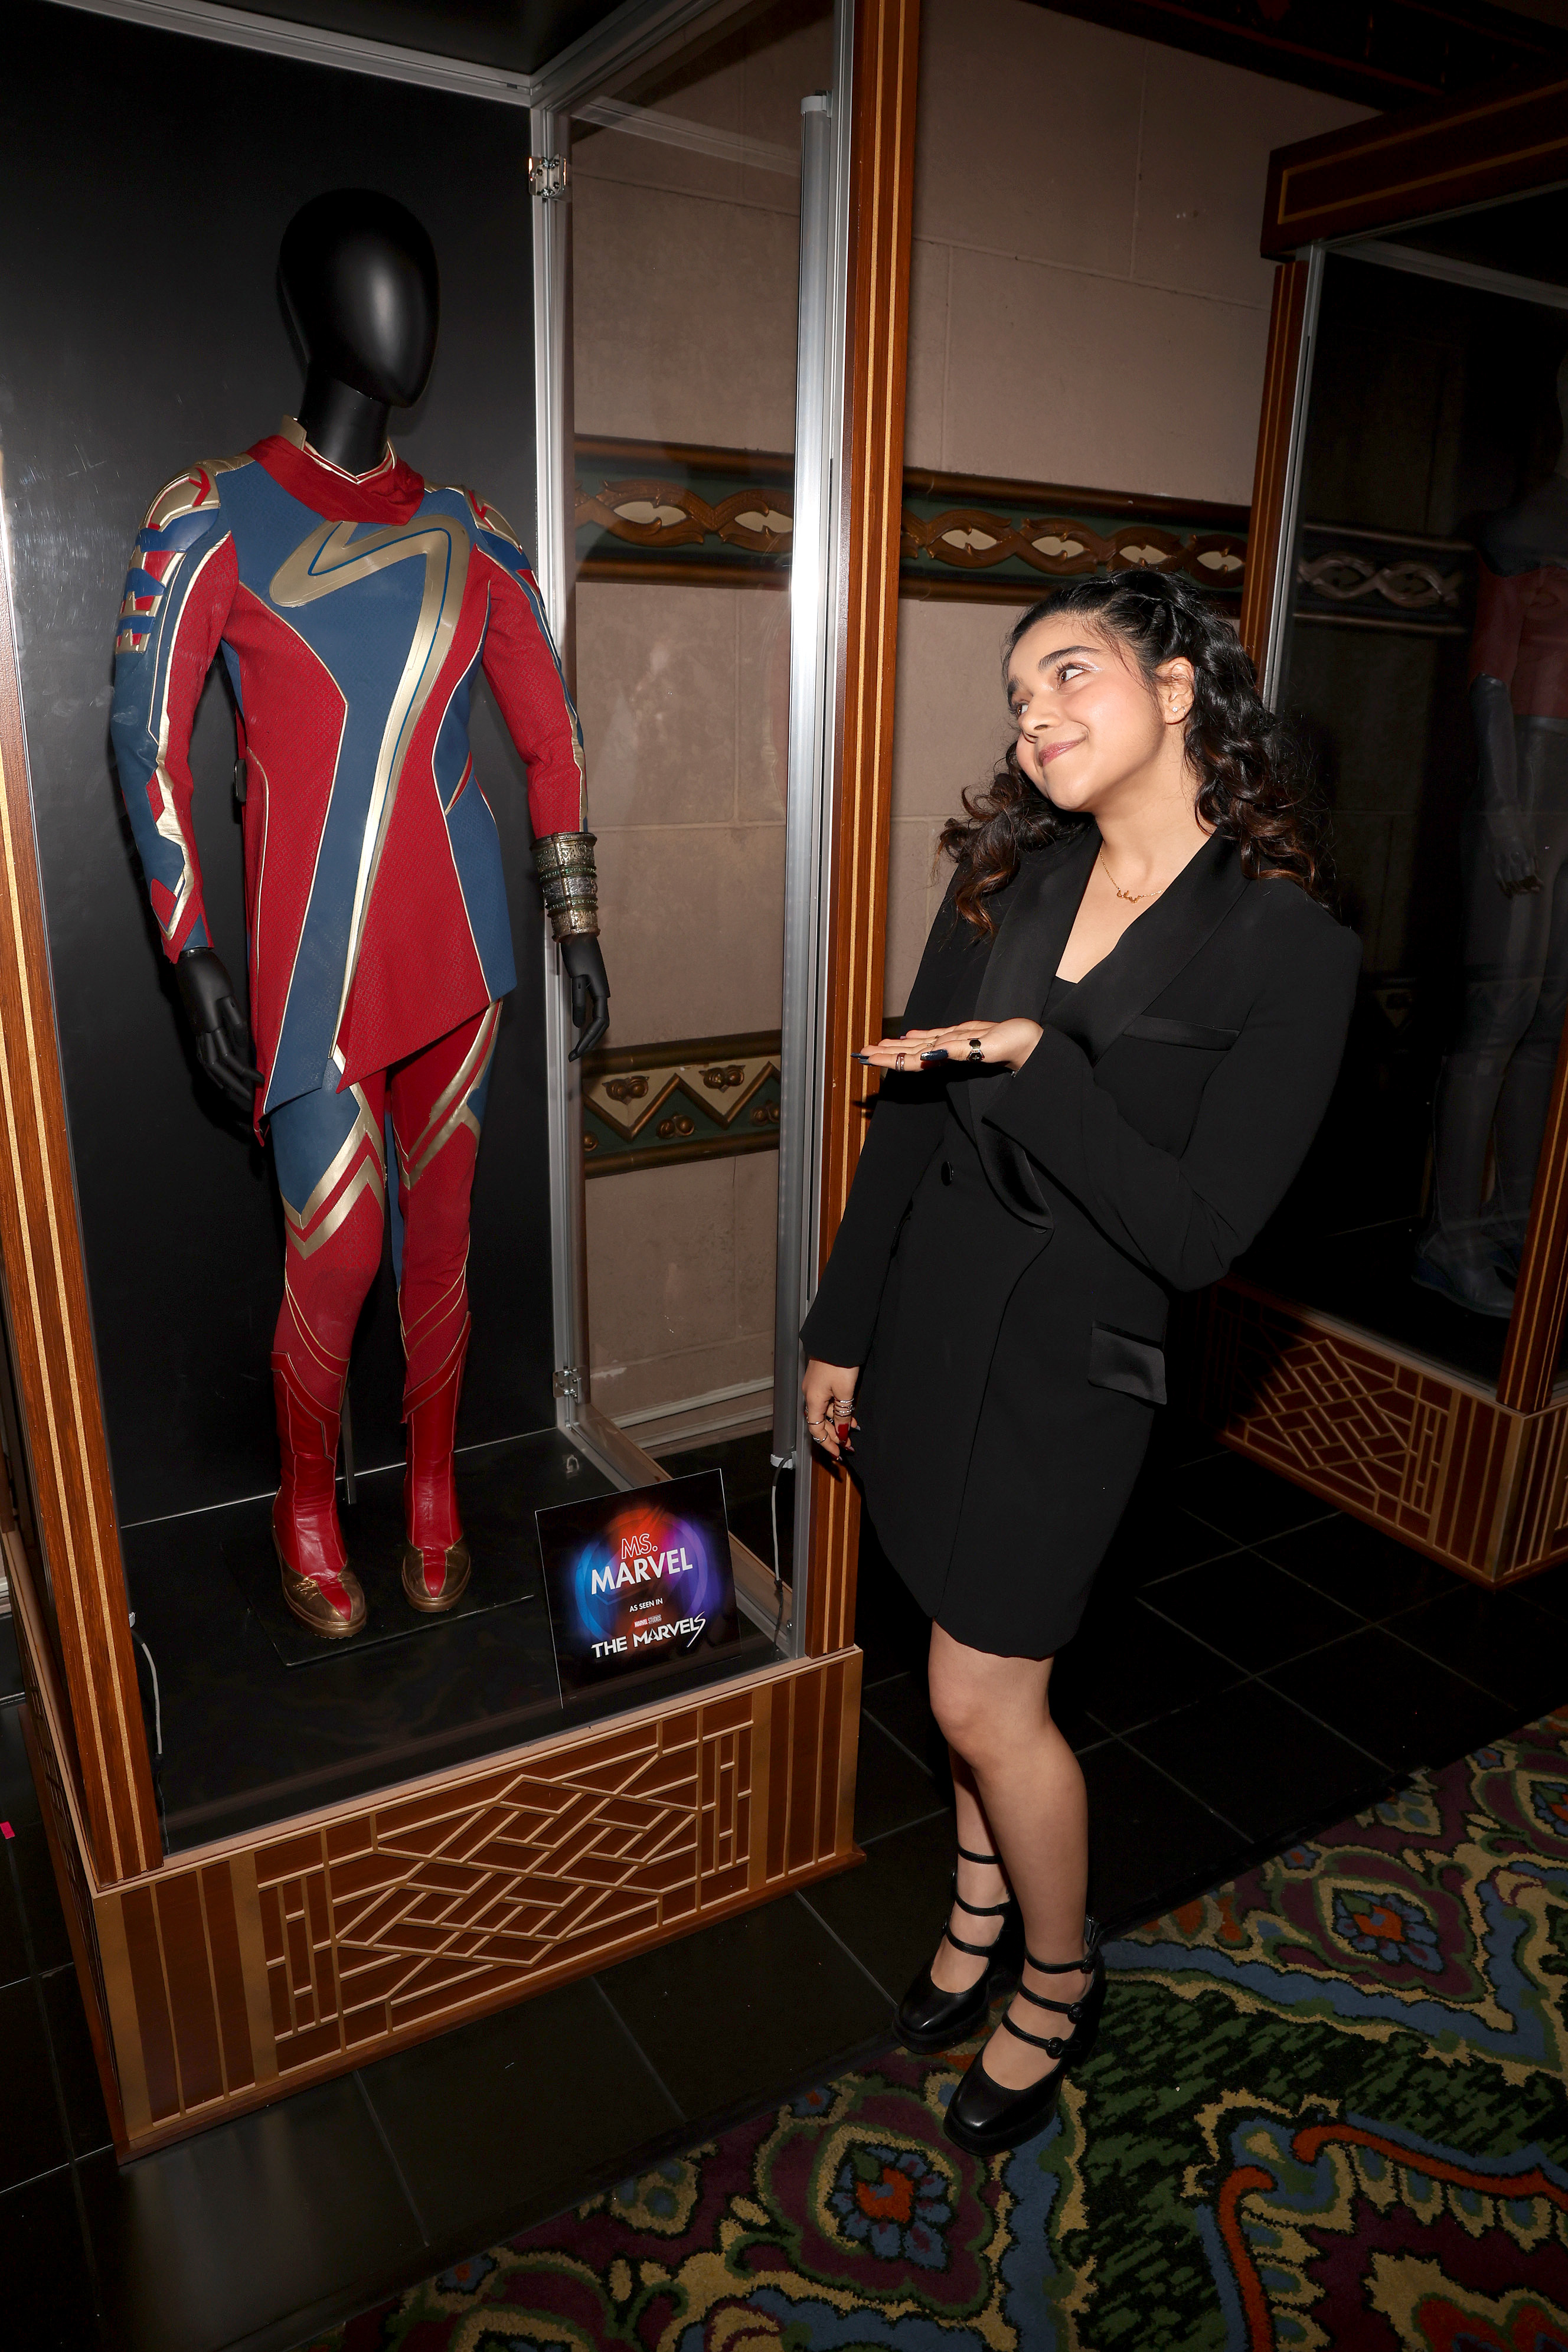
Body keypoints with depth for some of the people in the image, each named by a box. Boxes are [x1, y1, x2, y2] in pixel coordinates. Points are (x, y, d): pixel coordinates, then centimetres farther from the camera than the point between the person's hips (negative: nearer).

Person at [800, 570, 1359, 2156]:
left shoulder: (1291, 951, -14)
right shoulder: (1009, 880, 0)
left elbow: (1198, 1233, -18)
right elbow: (904, 1114, 4)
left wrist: (1037, 1063, -25)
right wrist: (842, 1332, 7)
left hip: (1075, 1348, -5)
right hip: (929, 1305, 5)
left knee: (983, 1697, 5)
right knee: (980, 1647, 20)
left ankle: (1061, 1981, 35)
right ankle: (984, 1907, 46)